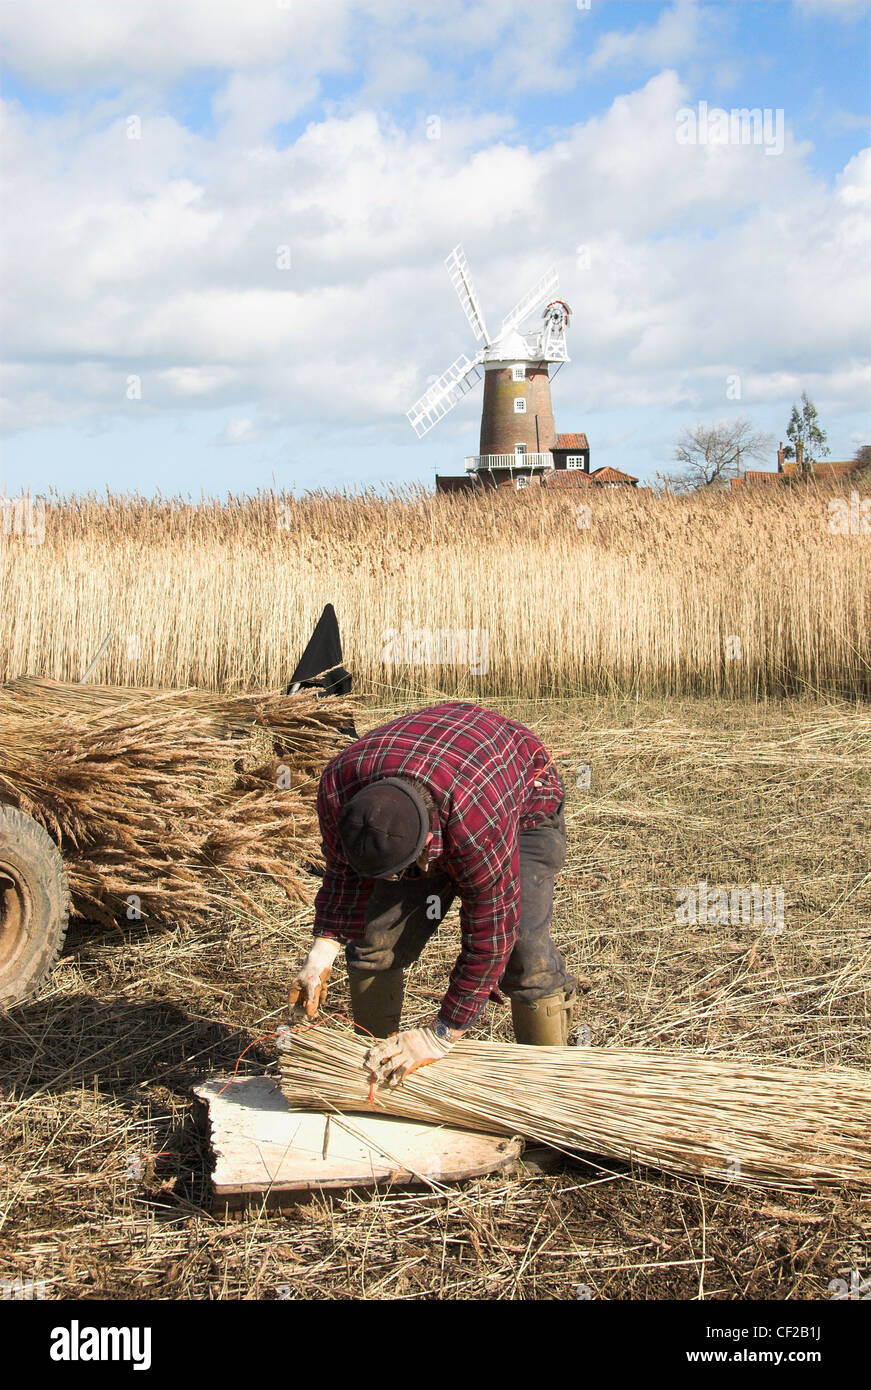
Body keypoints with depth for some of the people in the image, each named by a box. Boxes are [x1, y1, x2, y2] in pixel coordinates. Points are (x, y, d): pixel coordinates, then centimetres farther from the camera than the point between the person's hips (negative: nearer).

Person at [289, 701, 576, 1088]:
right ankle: (371, 1070, 12)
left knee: (524, 950, -22)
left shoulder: (475, 819, -46)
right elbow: (344, 872, -9)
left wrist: (439, 1036, -30)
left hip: (522, 803, -4)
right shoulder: (337, 786, -32)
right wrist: (323, 948, -21)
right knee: (375, 940, -6)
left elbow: (489, 933, -35)